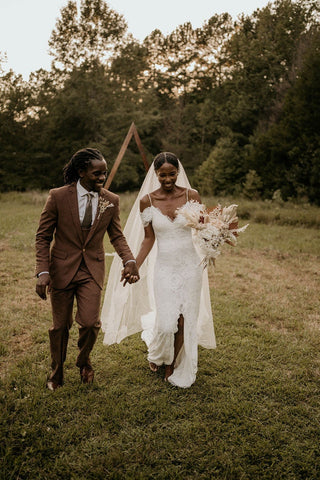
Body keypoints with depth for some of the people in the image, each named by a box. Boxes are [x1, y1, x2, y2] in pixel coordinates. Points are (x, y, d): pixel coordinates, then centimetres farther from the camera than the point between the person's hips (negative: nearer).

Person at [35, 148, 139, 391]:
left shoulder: (111, 200, -4)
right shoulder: (58, 196, -11)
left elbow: (117, 236, 5)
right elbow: (43, 237, -5)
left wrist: (129, 260, -13)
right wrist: (43, 272, -15)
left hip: (92, 270, 1)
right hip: (62, 268, -1)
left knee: (90, 323, -6)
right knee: (61, 325, 11)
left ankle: (84, 361, 30)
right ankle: (57, 372, 38)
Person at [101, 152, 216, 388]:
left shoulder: (192, 195, -4)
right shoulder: (147, 200, -3)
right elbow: (148, 238, 3)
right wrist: (134, 268, -2)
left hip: (190, 266, 1)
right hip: (164, 268, -1)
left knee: (185, 321, 5)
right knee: (166, 323, -4)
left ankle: (173, 364, 33)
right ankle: (157, 354, 34)